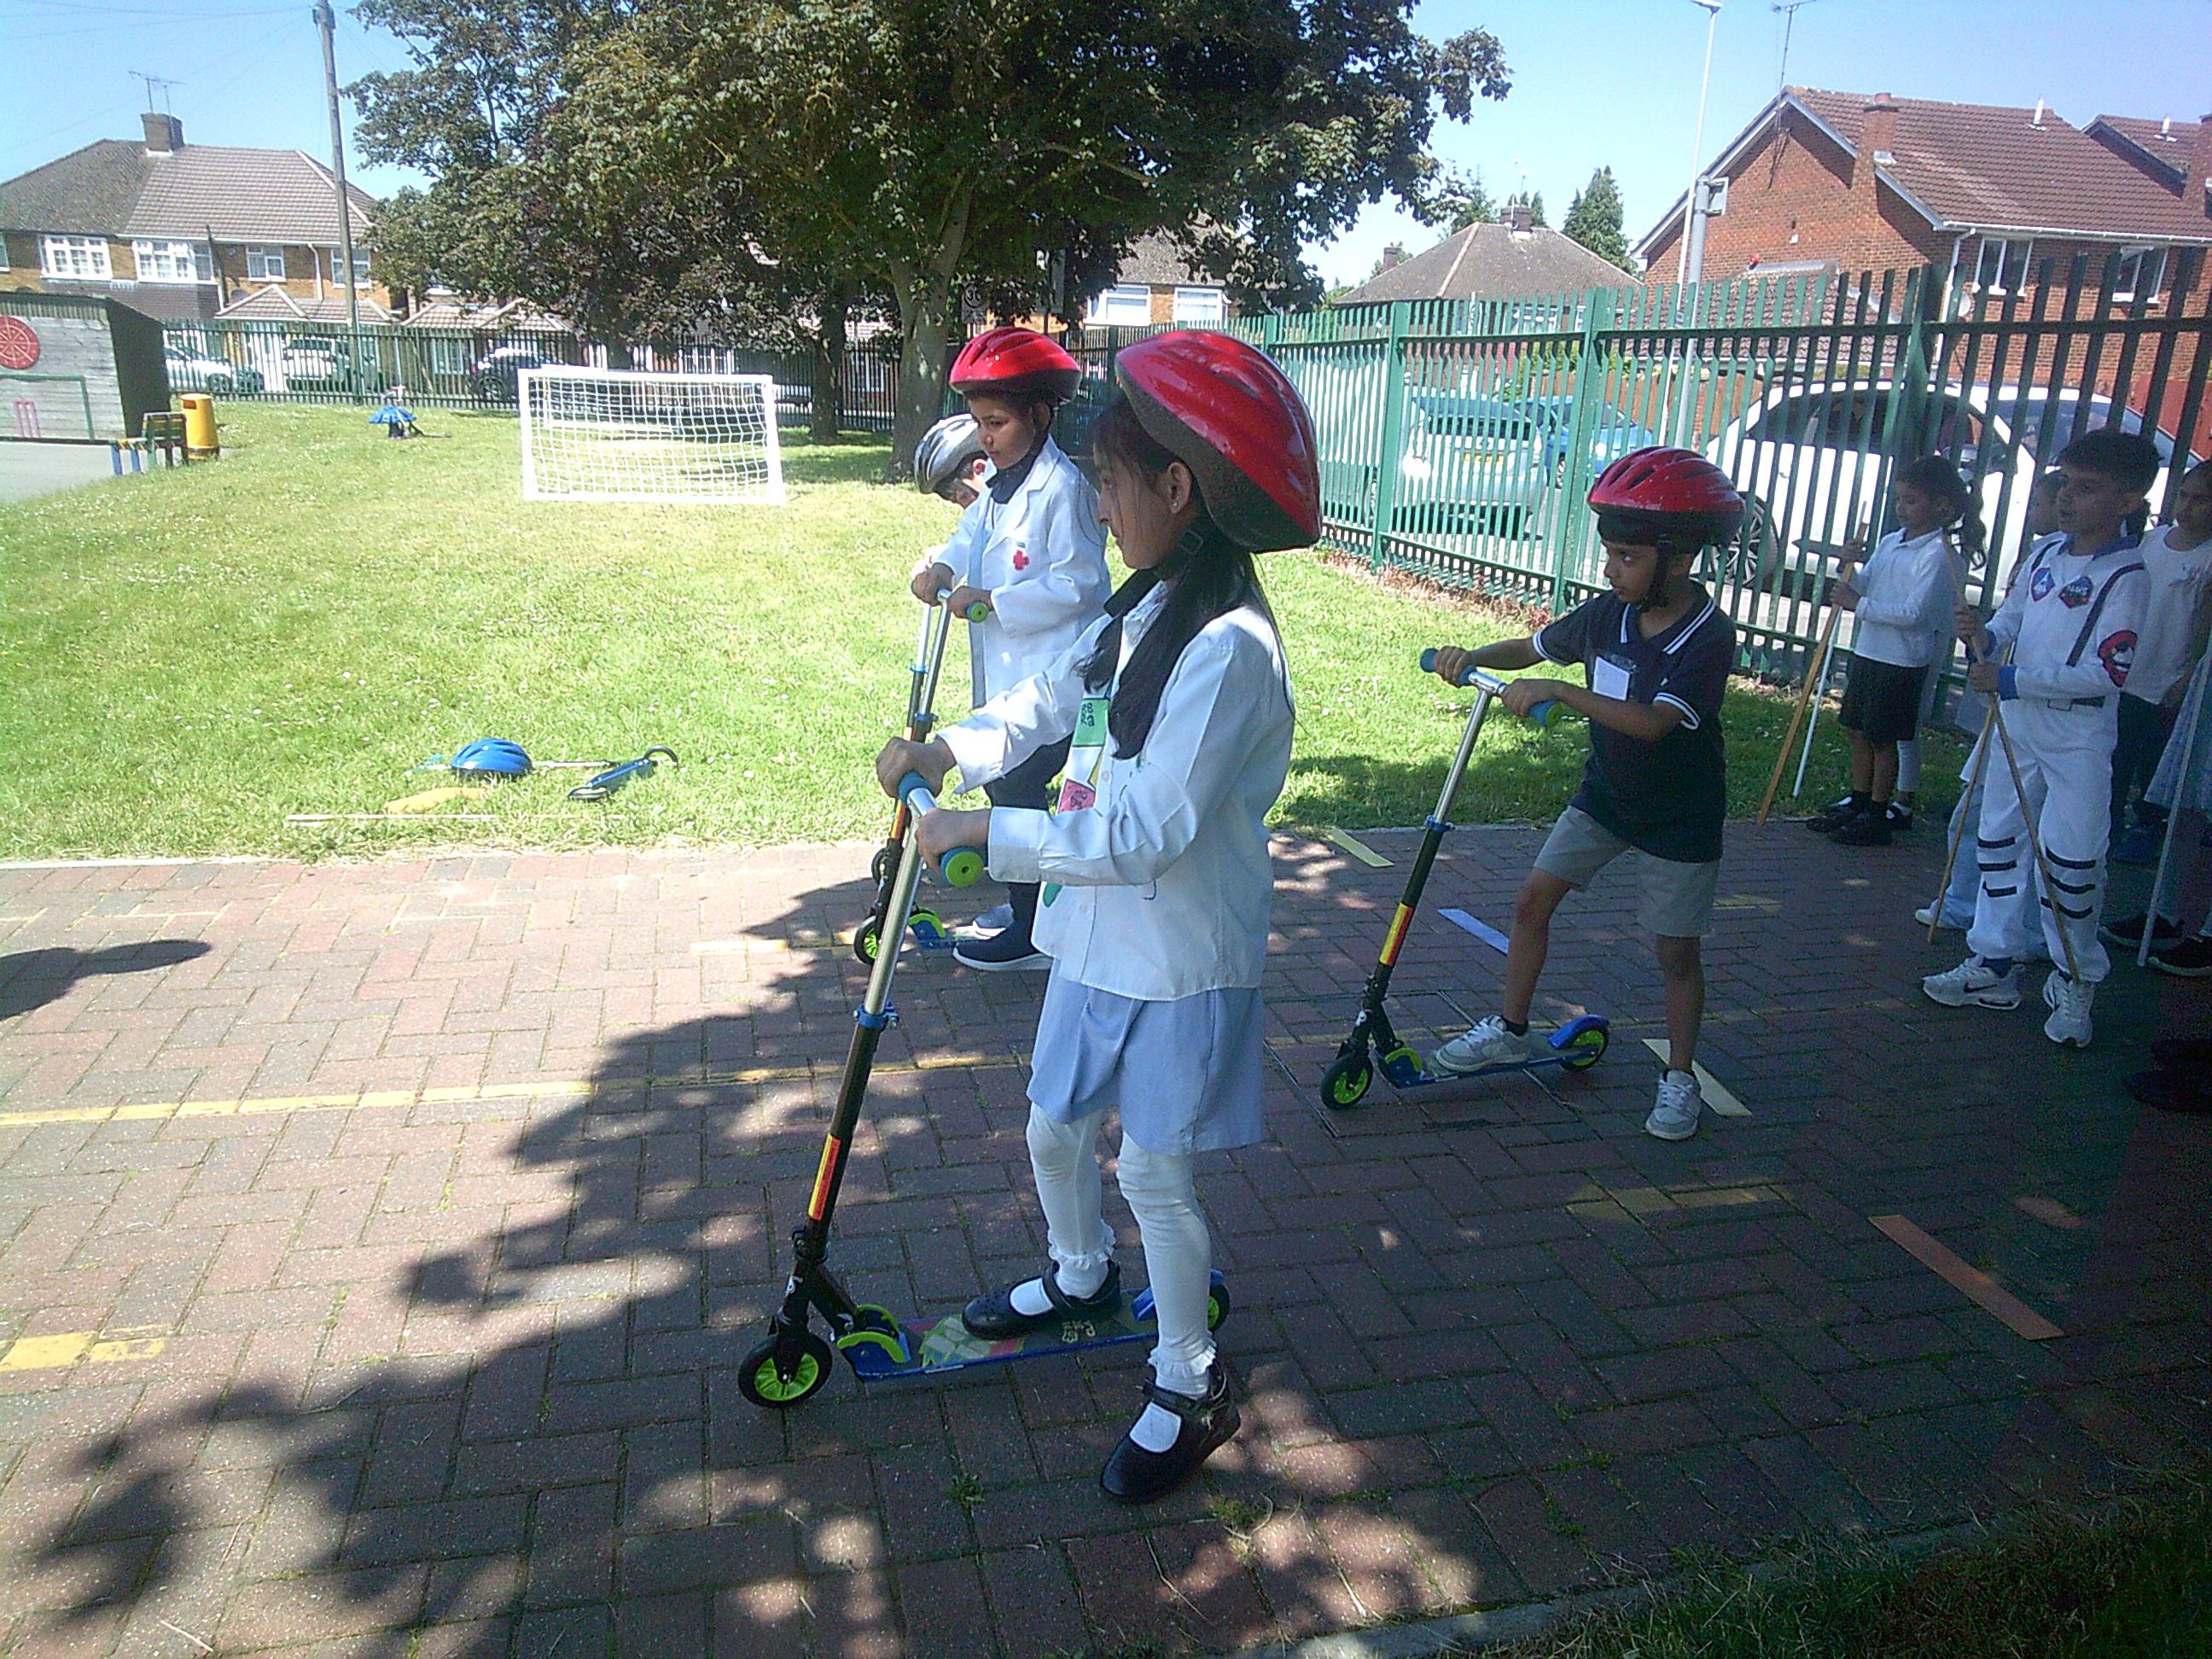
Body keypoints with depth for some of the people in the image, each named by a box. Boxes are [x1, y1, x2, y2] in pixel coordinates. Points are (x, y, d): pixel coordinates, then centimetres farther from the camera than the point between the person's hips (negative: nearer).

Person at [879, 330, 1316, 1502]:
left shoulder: (1228, 647, -26)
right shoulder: (1141, 611, 4)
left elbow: (1148, 831, -29)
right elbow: (1050, 701, 15)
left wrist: (984, 834, -25)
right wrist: (950, 749, -2)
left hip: (1182, 963, -9)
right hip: (1097, 938, 9)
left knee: (1154, 1173, 5)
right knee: (1054, 1127, 23)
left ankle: (1190, 1390, 28)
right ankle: (1080, 1278, 52)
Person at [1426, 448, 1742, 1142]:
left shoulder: (1709, 639, -25)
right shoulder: (1607, 615, -8)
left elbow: (1653, 723, -37)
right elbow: (1533, 647, 7)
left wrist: (1556, 691, -41)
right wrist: (1474, 657, -13)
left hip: (1678, 817, -5)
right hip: (1604, 792, 5)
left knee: (1677, 952, 4)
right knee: (1533, 898, 2)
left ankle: (1679, 1077, 23)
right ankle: (1512, 1030, 19)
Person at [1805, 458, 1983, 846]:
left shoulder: (1937, 555, -15)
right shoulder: (1889, 542, 9)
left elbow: (1913, 612, -22)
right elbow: (1864, 586, 13)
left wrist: (1859, 605, -20)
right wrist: (1850, 568, -7)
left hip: (1902, 662, -8)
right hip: (1868, 652, 8)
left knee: (1884, 740, 1)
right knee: (1858, 732, 14)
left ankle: (1877, 817, 11)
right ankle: (1856, 804, 27)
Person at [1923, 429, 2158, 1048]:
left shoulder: (2125, 575, -14)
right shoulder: (2045, 552, 6)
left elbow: (2108, 672, -21)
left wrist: (2012, 679, -23)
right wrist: (1984, 636, -7)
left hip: (2079, 735, -7)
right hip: (2017, 718, 7)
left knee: (2068, 858, -5)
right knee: (1999, 839, 12)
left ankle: (2076, 983, 15)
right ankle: (1993, 966, 24)